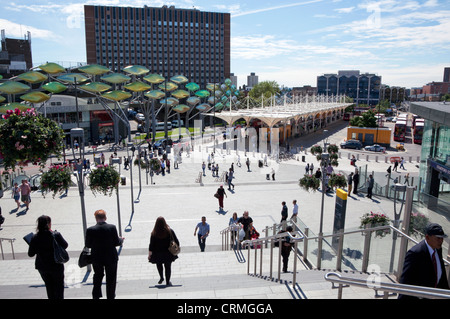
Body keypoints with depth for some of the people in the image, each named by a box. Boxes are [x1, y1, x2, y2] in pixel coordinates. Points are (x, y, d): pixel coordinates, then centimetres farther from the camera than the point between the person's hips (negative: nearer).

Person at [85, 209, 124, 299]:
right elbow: (116, 242, -12)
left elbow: (87, 245, -7)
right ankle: (110, 296, 22)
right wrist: (121, 240, 9)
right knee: (111, 278, 15)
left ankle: (96, 296, 31)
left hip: (96, 258, 2)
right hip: (111, 258, -1)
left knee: (98, 277, 24)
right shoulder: (112, 227, -16)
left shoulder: (90, 230, -13)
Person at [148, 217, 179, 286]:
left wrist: (150, 254, -5)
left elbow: (151, 244, -11)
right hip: (168, 253, 0)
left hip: (158, 253, 0)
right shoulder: (169, 231, -11)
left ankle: (161, 278, 26)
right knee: (168, 267, 14)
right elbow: (176, 241, -5)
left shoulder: (154, 233, -13)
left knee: (159, 265, 27)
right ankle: (167, 282, 17)